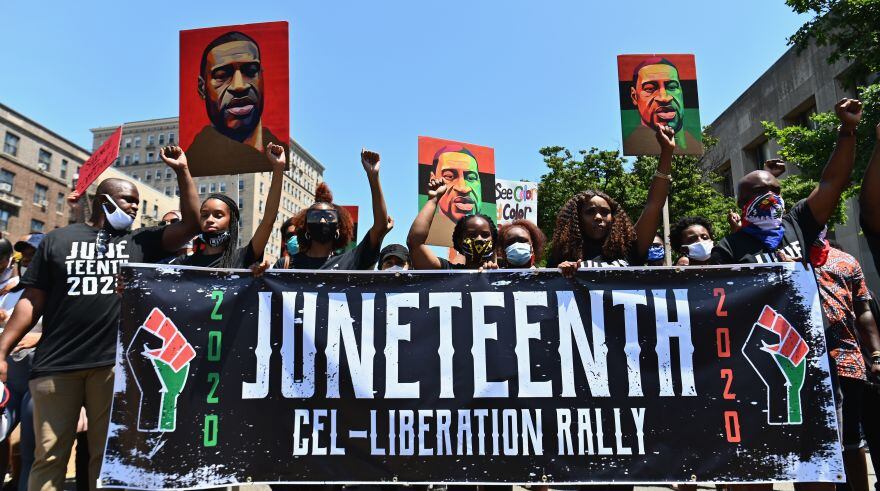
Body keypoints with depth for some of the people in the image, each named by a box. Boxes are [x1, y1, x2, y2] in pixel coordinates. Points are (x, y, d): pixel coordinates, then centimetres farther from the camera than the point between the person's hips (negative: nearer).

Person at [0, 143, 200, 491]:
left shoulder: (141, 242, 13)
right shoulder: (58, 239, 11)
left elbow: (191, 224, 3)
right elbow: (33, 301, 9)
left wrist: (182, 171, 2)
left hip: (114, 363, 1)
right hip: (56, 364, 0)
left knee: (108, 453, 7)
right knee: (49, 455, 4)